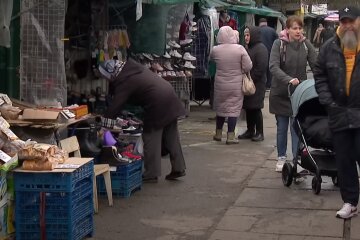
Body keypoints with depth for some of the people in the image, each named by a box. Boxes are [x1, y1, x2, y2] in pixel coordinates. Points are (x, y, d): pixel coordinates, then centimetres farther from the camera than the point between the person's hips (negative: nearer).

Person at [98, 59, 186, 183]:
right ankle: (178, 169, 22)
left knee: (151, 138, 1)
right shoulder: (132, 65, 10)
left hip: (157, 106, -9)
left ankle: (151, 174, 6)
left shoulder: (124, 83, -13)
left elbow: (114, 107, -13)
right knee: (171, 137, 15)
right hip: (170, 98, 9)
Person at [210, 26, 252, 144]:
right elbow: (248, 67, -11)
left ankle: (218, 134, 27)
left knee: (220, 107, 17)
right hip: (236, 85, -2)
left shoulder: (215, 50, -8)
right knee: (234, 108, 4)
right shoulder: (240, 49, -13)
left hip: (220, 85, 2)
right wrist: (239, 71, 6)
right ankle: (230, 136, 4)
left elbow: (211, 58, 14)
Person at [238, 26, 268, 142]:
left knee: (255, 108, -5)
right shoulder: (248, 48, 16)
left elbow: (261, 68, -18)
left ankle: (259, 132, 3)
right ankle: (250, 131, 19)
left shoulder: (261, 48, -11)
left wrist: (250, 79, -16)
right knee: (248, 108, 10)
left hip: (257, 84, -8)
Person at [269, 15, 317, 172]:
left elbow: (316, 65, -6)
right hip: (280, 93, -1)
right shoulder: (279, 44, -10)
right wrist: (289, 79, -36)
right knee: (282, 127, 10)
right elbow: (273, 67, -22)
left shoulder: (306, 44, -2)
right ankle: (281, 158, 24)